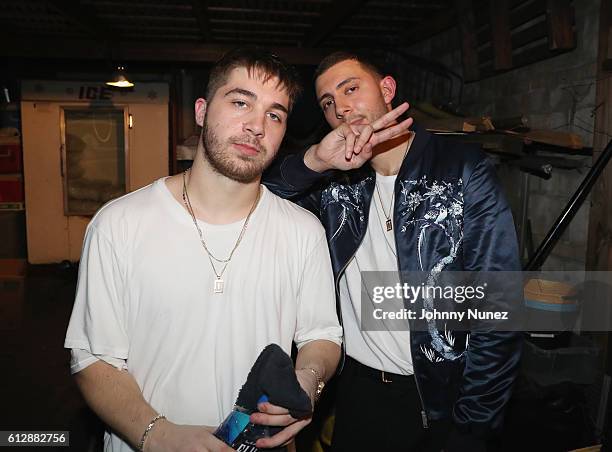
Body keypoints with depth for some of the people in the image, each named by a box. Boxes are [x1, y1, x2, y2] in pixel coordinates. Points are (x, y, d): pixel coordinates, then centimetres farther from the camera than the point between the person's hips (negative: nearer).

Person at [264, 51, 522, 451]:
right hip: (356, 388, 4)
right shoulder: (336, 178, -1)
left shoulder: (464, 172, -11)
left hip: (436, 398, -3)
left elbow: (497, 313, -13)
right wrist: (314, 161, -27)